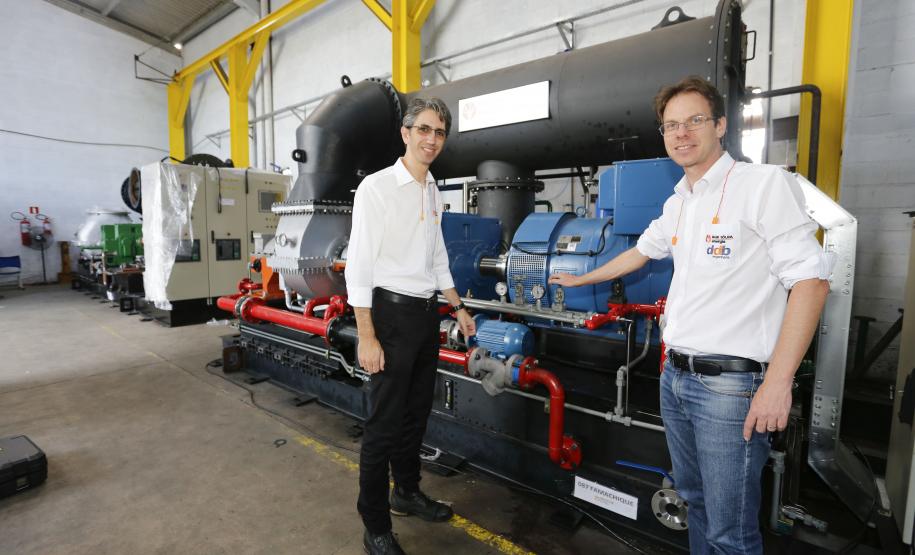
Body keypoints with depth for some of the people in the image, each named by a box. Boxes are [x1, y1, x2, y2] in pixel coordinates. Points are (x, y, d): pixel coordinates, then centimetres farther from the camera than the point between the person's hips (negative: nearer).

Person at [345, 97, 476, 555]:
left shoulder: (433, 192, 11)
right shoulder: (376, 186, -11)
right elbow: (358, 265, -15)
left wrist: (458, 307, 18)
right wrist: (367, 337, -18)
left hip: (427, 313, 7)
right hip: (392, 312, -7)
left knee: (416, 414, 19)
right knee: (385, 422, 2)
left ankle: (407, 492, 40)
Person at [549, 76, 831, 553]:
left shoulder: (765, 183, -9)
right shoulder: (677, 203, 13)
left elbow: (811, 280, -14)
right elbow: (641, 251, 29)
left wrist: (778, 382, -19)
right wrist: (581, 279, 39)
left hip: (731, 384, -7)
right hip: (675, 376, 7)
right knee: (695, 500, 22)